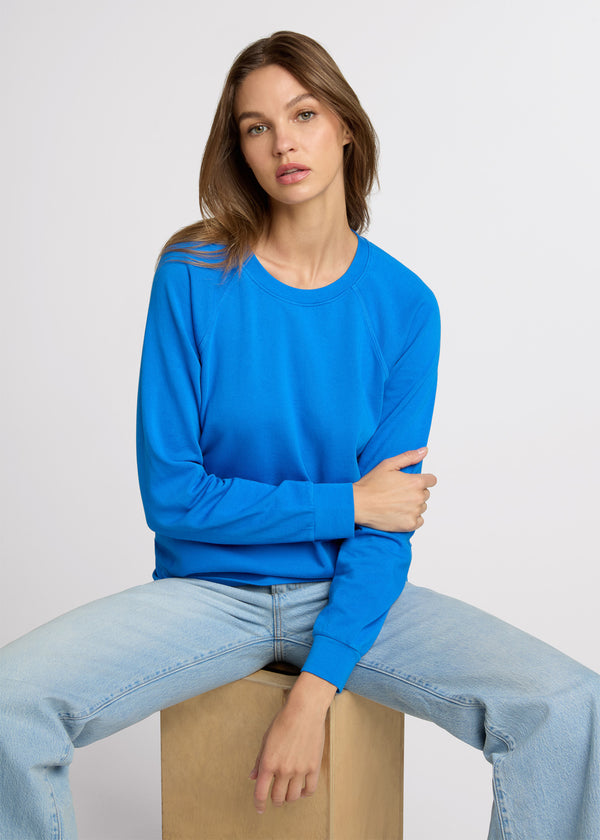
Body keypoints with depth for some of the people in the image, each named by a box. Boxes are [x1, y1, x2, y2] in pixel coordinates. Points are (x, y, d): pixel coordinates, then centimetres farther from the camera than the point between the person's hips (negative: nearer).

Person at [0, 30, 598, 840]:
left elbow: (388, 523, -8)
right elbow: (171, 496, -10)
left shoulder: (404, 306, -6)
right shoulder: (195, 277, -9)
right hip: (206, 591, 0)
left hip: (349, 591, 1)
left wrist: (315, 690, -18)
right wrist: (347, 501, -10)